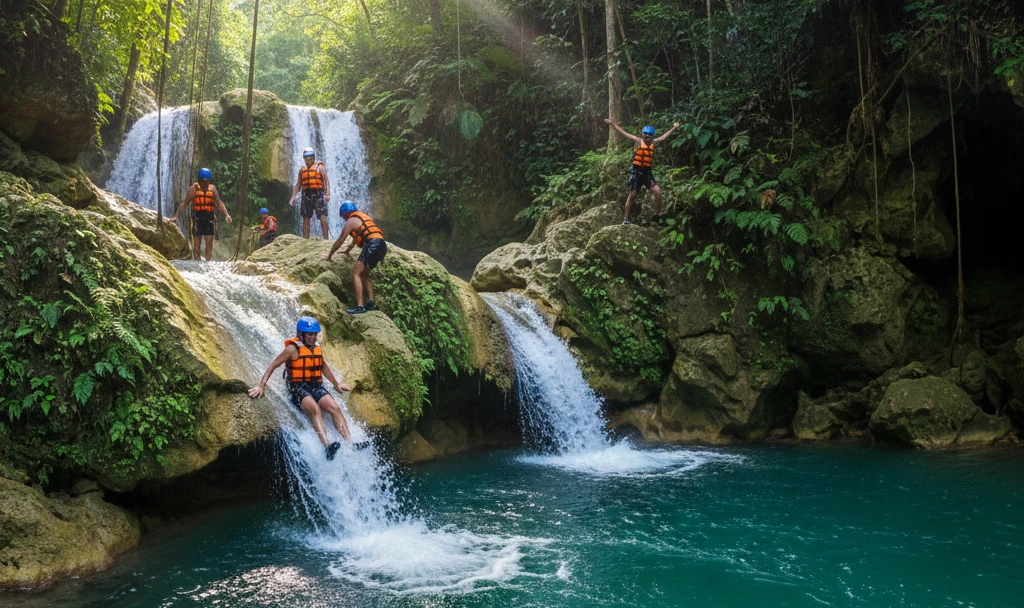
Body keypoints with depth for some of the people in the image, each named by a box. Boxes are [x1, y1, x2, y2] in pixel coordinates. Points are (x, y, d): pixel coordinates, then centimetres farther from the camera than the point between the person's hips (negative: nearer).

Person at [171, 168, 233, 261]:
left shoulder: (212, 188, 4)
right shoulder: (194, 189, -3)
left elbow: (219, 203, 7)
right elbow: (184, 203, -1)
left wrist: (226, 215, -7)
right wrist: (176, 216, -6)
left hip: (209, 217, 2)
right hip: (197, 217, -2)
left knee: (209, 242, 0)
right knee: (197, 242, 2)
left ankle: (208, 262, 5)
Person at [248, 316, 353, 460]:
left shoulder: (316, 347, 14)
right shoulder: (293, 348, -4)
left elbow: (323, 366, 30)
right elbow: (273, 365, -6)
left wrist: (336, 384, 38)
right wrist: (262, 385, -15)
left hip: (316, 386, 5)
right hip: (298, 387, -5)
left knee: (334, 408, -22)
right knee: (315, 409, -33)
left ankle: (350, 443, -32)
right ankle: (327, 446, -49)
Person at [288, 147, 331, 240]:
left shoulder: (319, 167, 5)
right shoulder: (302, 170, 19)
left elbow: (326, 181, -4)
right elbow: (298, 184, 19)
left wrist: (328, 194, -18)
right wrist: (293, 197, 9)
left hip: (318, 195, -5)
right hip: (306, 195, 5)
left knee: (322, 216, -13)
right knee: (306, 218, 3)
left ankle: (326, 238, -16)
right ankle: (305, 239, 6)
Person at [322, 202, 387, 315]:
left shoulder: (350, 221, 4)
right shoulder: (363, 216, 29)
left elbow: (339, 241, 9)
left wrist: (329, 255, 21)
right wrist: (348, 250, 51)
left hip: (372, 245, -9)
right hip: (382, 245, 9)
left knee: (356, 272, -8)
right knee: (364, 274, 18)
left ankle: (360, 306, -18)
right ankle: (371, 302, 6)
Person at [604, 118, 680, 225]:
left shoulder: (654, 143, 9)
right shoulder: (637, 141, -2)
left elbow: (664, 137, 27)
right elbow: (623, 133, -4)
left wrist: (674, 128, 35)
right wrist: (613, 124, -9)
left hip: (647, 173, 3)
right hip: (636, 172, -3)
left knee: (657, 192, -11)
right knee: (632, 195, -1)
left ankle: (657, 216, 3)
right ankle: (626, 219, 8)